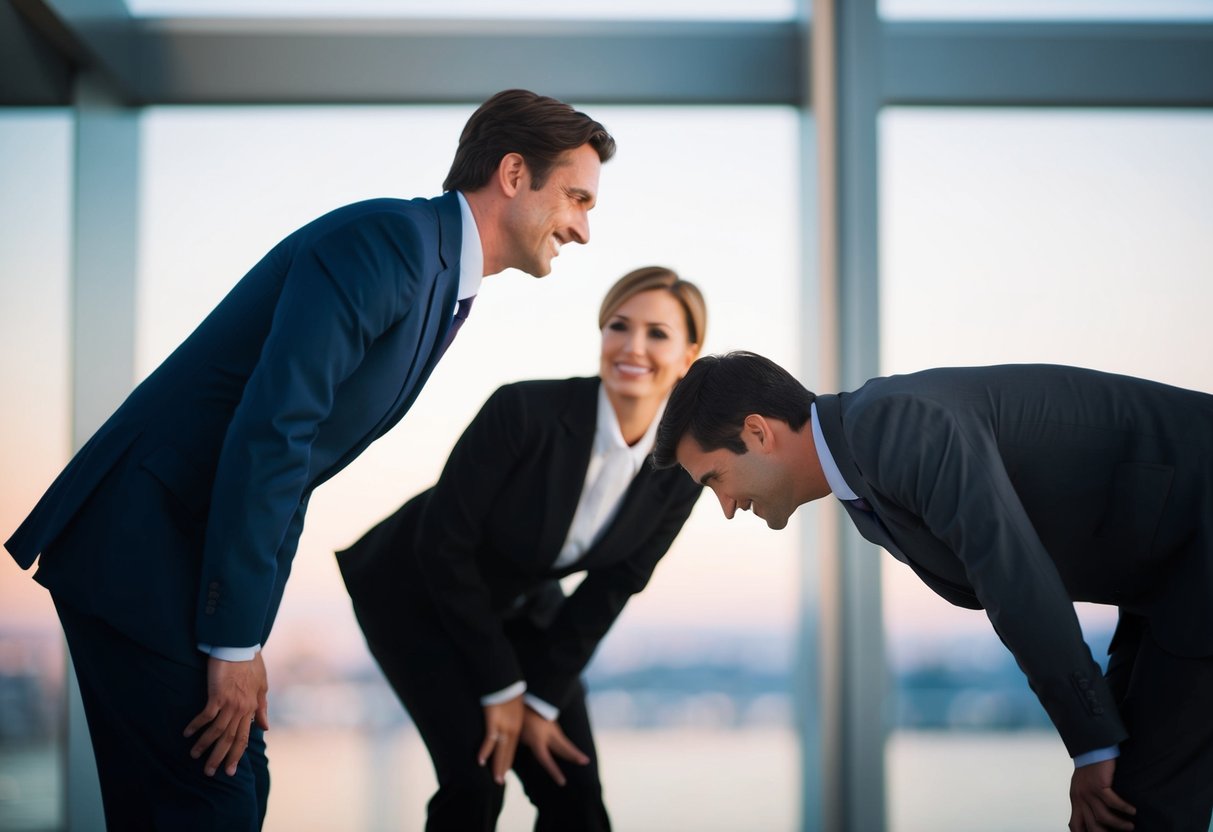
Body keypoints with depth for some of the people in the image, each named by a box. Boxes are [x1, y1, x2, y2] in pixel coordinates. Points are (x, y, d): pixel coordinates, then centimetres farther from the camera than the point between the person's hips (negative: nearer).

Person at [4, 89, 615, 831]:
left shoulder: (443, 281, 14)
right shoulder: (390, 239, -16)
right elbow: (268, 430, -24)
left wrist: (244, 637, 13)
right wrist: (235, 643, -22)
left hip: (198, 551, 10)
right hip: (139, 547, -10)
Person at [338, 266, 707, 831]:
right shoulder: (525, 412, -31)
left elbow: (610, 590, -7)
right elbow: (442, 542, -24)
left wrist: (541, 701, -9)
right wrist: (502, 689, -18)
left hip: (521, 609, 5)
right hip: (415, 588, -4)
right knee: (477, 778, -19)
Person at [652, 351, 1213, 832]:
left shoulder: (899, 422, -26)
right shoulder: (867, 495, 7)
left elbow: (1017, 578, -31)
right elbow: (993, 592, 14)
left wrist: (1091, 746, -22)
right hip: (1167, 567, 9)